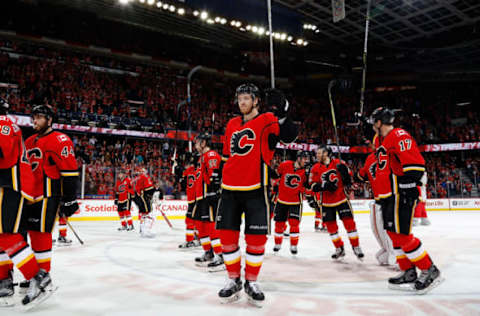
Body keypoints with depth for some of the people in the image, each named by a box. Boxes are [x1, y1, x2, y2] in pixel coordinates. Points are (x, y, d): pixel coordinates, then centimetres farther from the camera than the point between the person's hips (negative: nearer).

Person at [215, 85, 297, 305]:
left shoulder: (267, 120, -1)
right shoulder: (232, 125, 15)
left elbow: (289, 136, -19)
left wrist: (282, 113, -31)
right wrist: (221, 180, 19)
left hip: (255, 190, -5)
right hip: (230, 190, 5)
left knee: (256, 238, 0)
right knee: (228, 236, 6)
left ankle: (251, 282, 20)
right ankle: (234, 281, 23)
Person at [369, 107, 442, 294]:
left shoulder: (398, 135, -12)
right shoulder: (386, 142, 20)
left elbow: (415, 163, -22)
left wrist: (409, 187, -25)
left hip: (404, 193, -10)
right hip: (393, 194, 10)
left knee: (401, 234, -11)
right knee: (393, 231, 10)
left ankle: (429, 271, 2)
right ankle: (409, 273, 18)